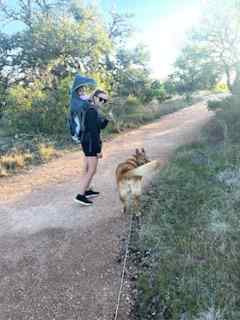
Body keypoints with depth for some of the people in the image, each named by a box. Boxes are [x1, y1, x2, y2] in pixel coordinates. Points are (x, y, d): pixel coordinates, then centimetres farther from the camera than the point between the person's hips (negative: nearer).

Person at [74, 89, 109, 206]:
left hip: (89, 143, 10)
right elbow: (93, 131, -23)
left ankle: (87, 191, 31)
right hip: (91, 143, -10)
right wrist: (99, 149, -21)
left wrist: (107, 119, 2)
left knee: (87, 169, 18)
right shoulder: (92, 111, -18)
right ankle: (80, 195, -2)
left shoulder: (93, 110, 13)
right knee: (92, 170, -5)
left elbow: (101, 126, 19)